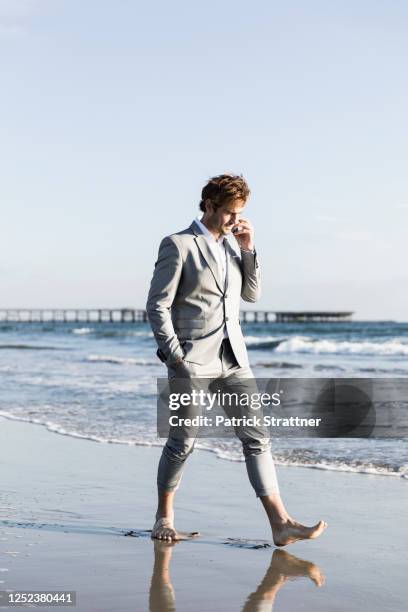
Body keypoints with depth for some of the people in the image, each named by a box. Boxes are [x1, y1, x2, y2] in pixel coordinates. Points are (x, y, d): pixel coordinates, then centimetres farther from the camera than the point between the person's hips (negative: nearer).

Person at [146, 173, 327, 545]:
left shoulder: (231, 243, 13)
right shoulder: (178, 245, -7)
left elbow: (251, 294, 13)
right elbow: (157, 306, -9)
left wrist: (248, 249, 2)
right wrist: (175, 357, -12)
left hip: (232, 359, 6)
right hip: (192, 361, -6)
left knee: (256, 437, -2)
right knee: (182, 442, 4)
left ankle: (281, 524, -5)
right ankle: (164, 517, 24)